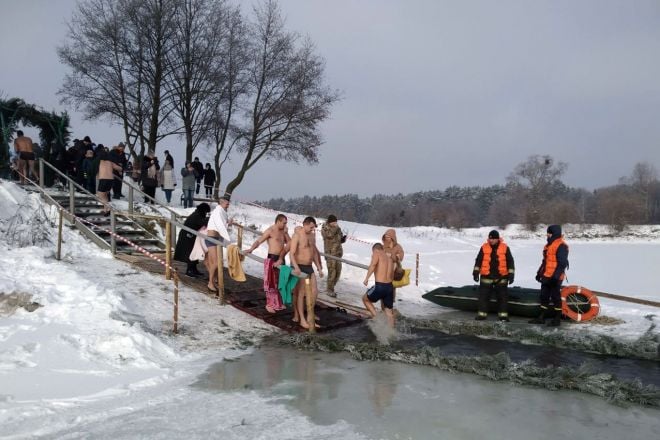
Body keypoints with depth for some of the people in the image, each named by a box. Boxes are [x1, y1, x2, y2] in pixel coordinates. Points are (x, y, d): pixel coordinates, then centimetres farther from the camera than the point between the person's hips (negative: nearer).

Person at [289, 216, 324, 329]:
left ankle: (310, 317, 16)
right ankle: (302, 320, 7)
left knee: (314, 291, 5)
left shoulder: (312, 235, 10)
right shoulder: (297, 235, -14)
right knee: (301, 293, -1)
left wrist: (319, 268, 16)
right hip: (299, 268, -7)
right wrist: (296, 267, -35)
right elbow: (291, 253, -22)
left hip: (309, 267, 7)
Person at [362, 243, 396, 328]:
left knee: (365, 298, 20)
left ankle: (376, 317, 7)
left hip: (380, 286, -6)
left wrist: (366, 278, -22)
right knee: (389, 312, 17)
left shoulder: (377, 253, 0)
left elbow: (373, 264, -21)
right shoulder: (390, 258, 20)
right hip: (390, 287, 6)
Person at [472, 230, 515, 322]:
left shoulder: (505, 248, -3)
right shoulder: (484, 248, -1)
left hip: (501, 277, 0)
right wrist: (476, 272, 2)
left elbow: (510, 261, 2)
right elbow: (478, 260, 5)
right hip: (486, 276, 0)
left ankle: (503, 315, 14)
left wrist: (511, 274, -1)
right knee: (484, 296, 2)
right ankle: (482, 314, 10)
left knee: (502, 297, 6)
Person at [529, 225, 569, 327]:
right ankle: (541, 317, 19)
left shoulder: (561, 246, -14)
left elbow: (562, 263, -19)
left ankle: (557, 319, 9)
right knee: (544, 296, 12)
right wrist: (539, 272, 21)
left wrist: (556, 276, -22)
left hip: (554, 277, -9)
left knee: (555, 297, -1)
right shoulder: (549, 244, 16)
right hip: (546, 276, 9)